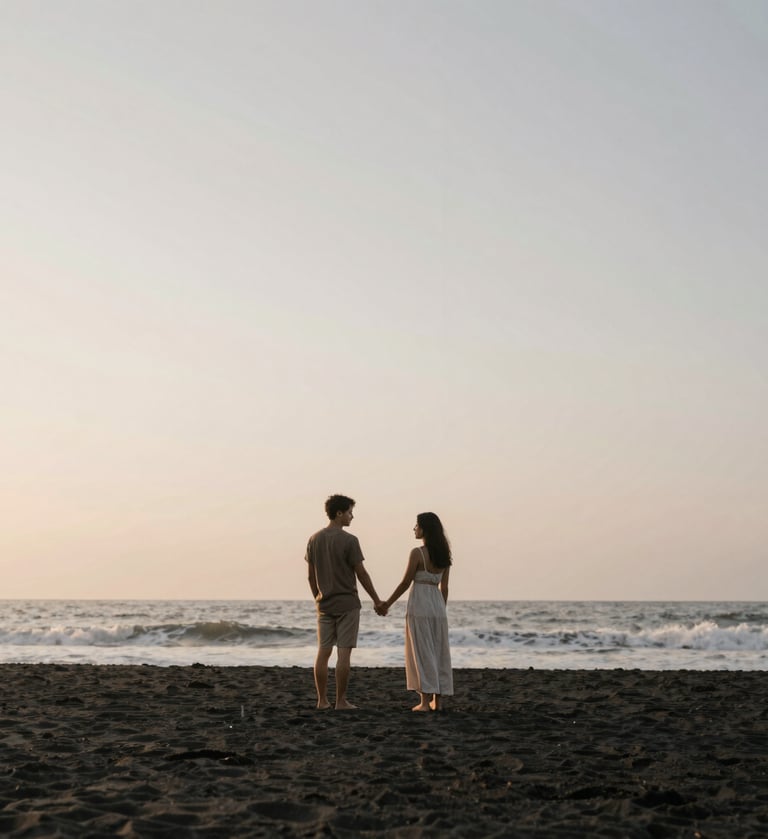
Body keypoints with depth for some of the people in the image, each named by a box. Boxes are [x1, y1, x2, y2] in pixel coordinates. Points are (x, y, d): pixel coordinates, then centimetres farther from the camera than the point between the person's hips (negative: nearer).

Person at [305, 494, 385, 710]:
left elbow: (311, 575, 10)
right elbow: (361, 573, -9)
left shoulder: (314, 540, 5)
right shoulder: (349, 541, -12)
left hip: (324, 604, 5)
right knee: (344, 653, -2)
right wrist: (376, 600, 0)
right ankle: (341, 701, -1)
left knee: (323, 652, 8)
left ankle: (322, 700, 10)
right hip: (347, 603, -5)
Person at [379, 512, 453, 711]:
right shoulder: (443, 554, 8)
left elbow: (405, 583, -9)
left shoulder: (417, 553, -12)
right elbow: (444, 587, 10)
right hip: (438, 605, 6)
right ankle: (437, 700, 12)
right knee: (439, 652, 9)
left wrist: (387, 604, 1)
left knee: (422, 652, -2)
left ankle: (425, 701, -3)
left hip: (419, 605, -6)